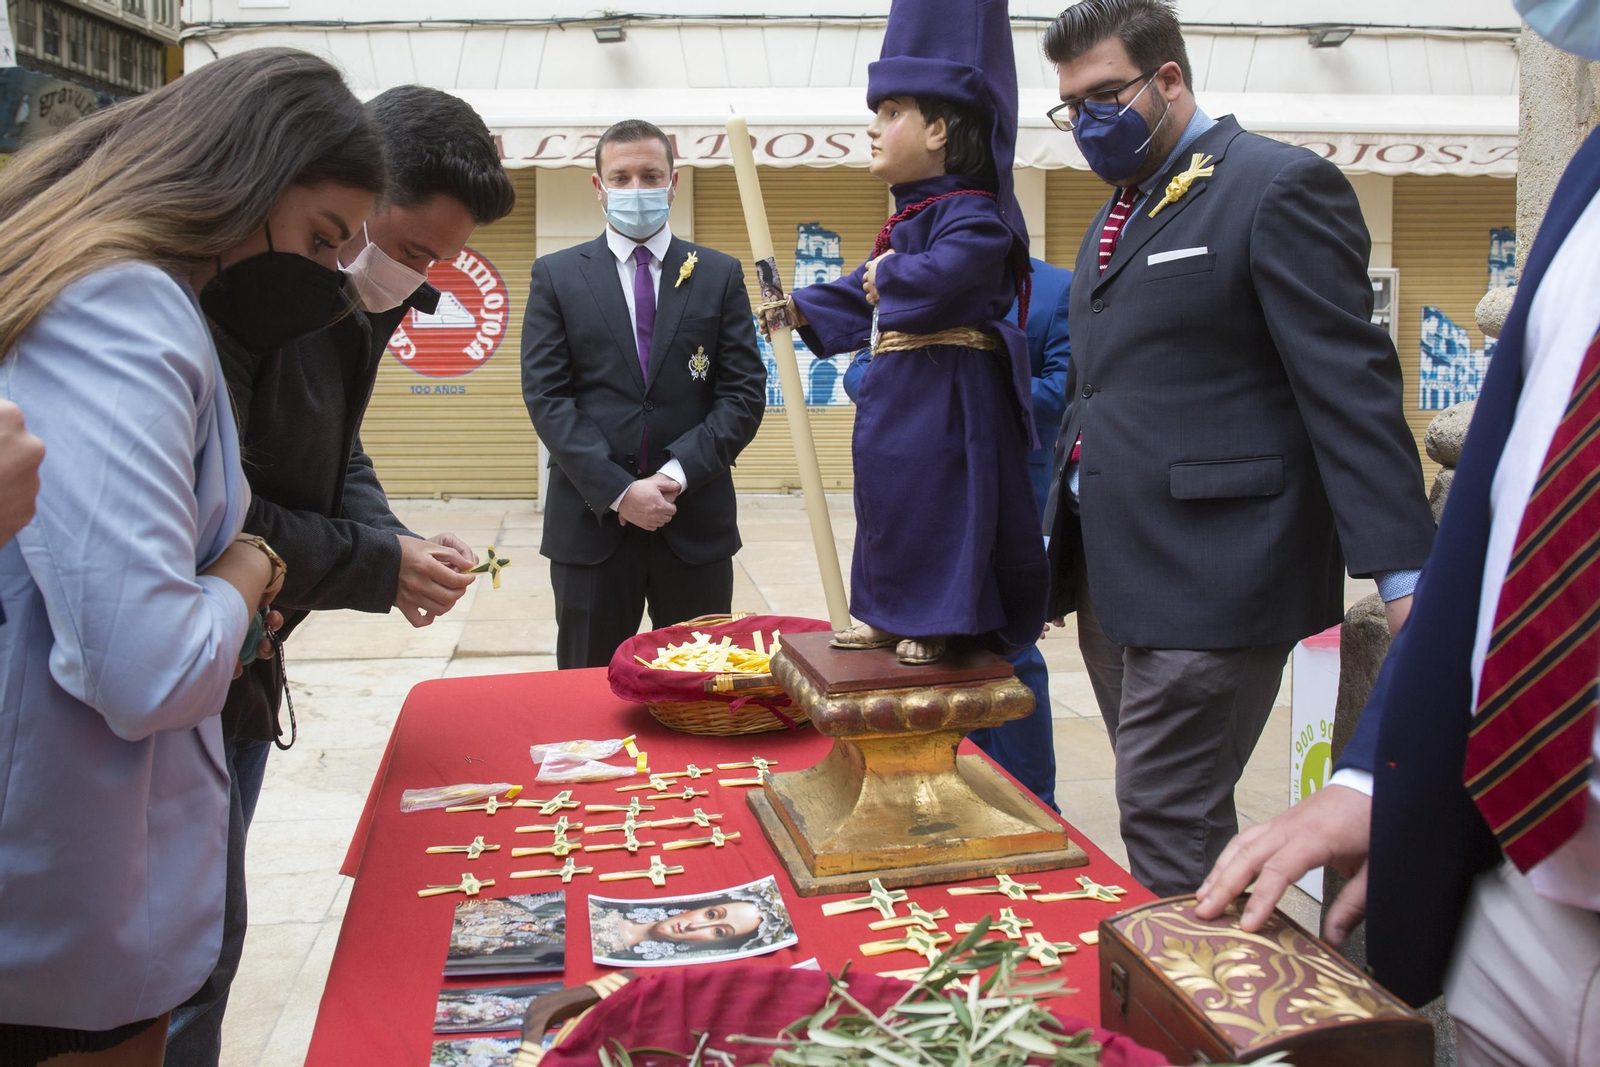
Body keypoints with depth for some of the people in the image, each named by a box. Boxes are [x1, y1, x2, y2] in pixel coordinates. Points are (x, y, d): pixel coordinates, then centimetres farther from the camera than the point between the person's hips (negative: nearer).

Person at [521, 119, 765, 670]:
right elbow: (546, 396, -2)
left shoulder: (719, 274, 8)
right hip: (591, 521, 0)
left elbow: (745, 392, 1)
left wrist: (678, 472, -12)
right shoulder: (557, 275, 6)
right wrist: (619, 491, -13)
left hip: (697, 521, 1)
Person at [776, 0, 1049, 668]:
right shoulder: (912, 216, 15)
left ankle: (936, 624, 7)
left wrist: (888, 277, -17)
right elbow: (868, 289, 25)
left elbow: (947, 273, -35)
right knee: (888, 493, 14)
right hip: (898, 388, 10)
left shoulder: (971, 213, -16)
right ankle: (889, 614, 25)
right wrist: (805, 309, 24)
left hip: (948, 393, -10)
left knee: (937, 501, -4)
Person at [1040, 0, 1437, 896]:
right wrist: (1065, 549, 23)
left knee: (1168, 831, -5)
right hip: (1114, 577, 9)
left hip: (1207, 576, -8)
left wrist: (1405, 575, -20)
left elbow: (1350, 386, -15)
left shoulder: (1282, 186, -7)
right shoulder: (1118, 220, 19)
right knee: (1178, 817, 16)